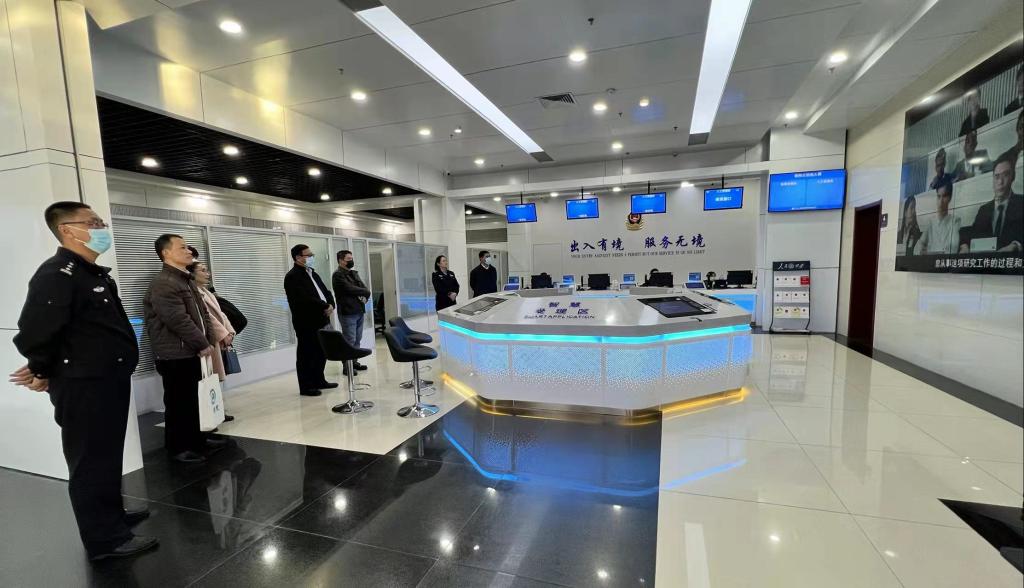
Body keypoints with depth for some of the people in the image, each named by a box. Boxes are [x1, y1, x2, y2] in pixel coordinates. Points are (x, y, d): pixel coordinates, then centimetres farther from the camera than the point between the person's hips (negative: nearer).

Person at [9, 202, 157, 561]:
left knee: (108, 456, 21)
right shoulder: (57, 274, -17)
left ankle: (112, 516, 37)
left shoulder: (95, 274, 13)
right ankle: (105, 538, 16)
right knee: (91, 461, 3)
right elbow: (35, 332, -23)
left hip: (109, 381, 9)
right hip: (84, 387, -9)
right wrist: (44, 374, -8)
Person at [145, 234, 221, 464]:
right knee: (178, 402, 2)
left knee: (197, 399, 16)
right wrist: (203, 345, -15)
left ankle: (198, 439, 28)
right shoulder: (162, 284, -16)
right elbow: (179, 320, -22)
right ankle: (178, 448, 15)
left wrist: (208, 341, 6)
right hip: (175, 355, -9)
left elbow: (203, 313, 16)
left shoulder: (188, 280, 14)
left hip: (194, 352, 9)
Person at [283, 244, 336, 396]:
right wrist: (325, 306, -16)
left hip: (321, 320, 8)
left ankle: (319, 381, 29)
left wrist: (331, 305, -3)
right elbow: (305, 299, -23)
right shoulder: (292, 277, -11)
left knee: (321, 353, 15)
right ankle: (306, 387, 12)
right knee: (306, 355, 2)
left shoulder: (312, 273, 17)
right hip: (306, 323, -8)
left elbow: (325, 291, 16)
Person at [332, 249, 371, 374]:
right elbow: (350, 289, -18)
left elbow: (365, 288, 13)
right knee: (349, 340, -7)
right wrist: (365, 292, -4)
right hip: (347, 312, -8)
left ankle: (354, 362, 22)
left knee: (357, 339, 12)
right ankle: (347, 366, -1)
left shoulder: (354, 273, 18)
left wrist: (365, 297, -9)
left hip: (359, 311, 8)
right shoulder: (338, 275, -7)